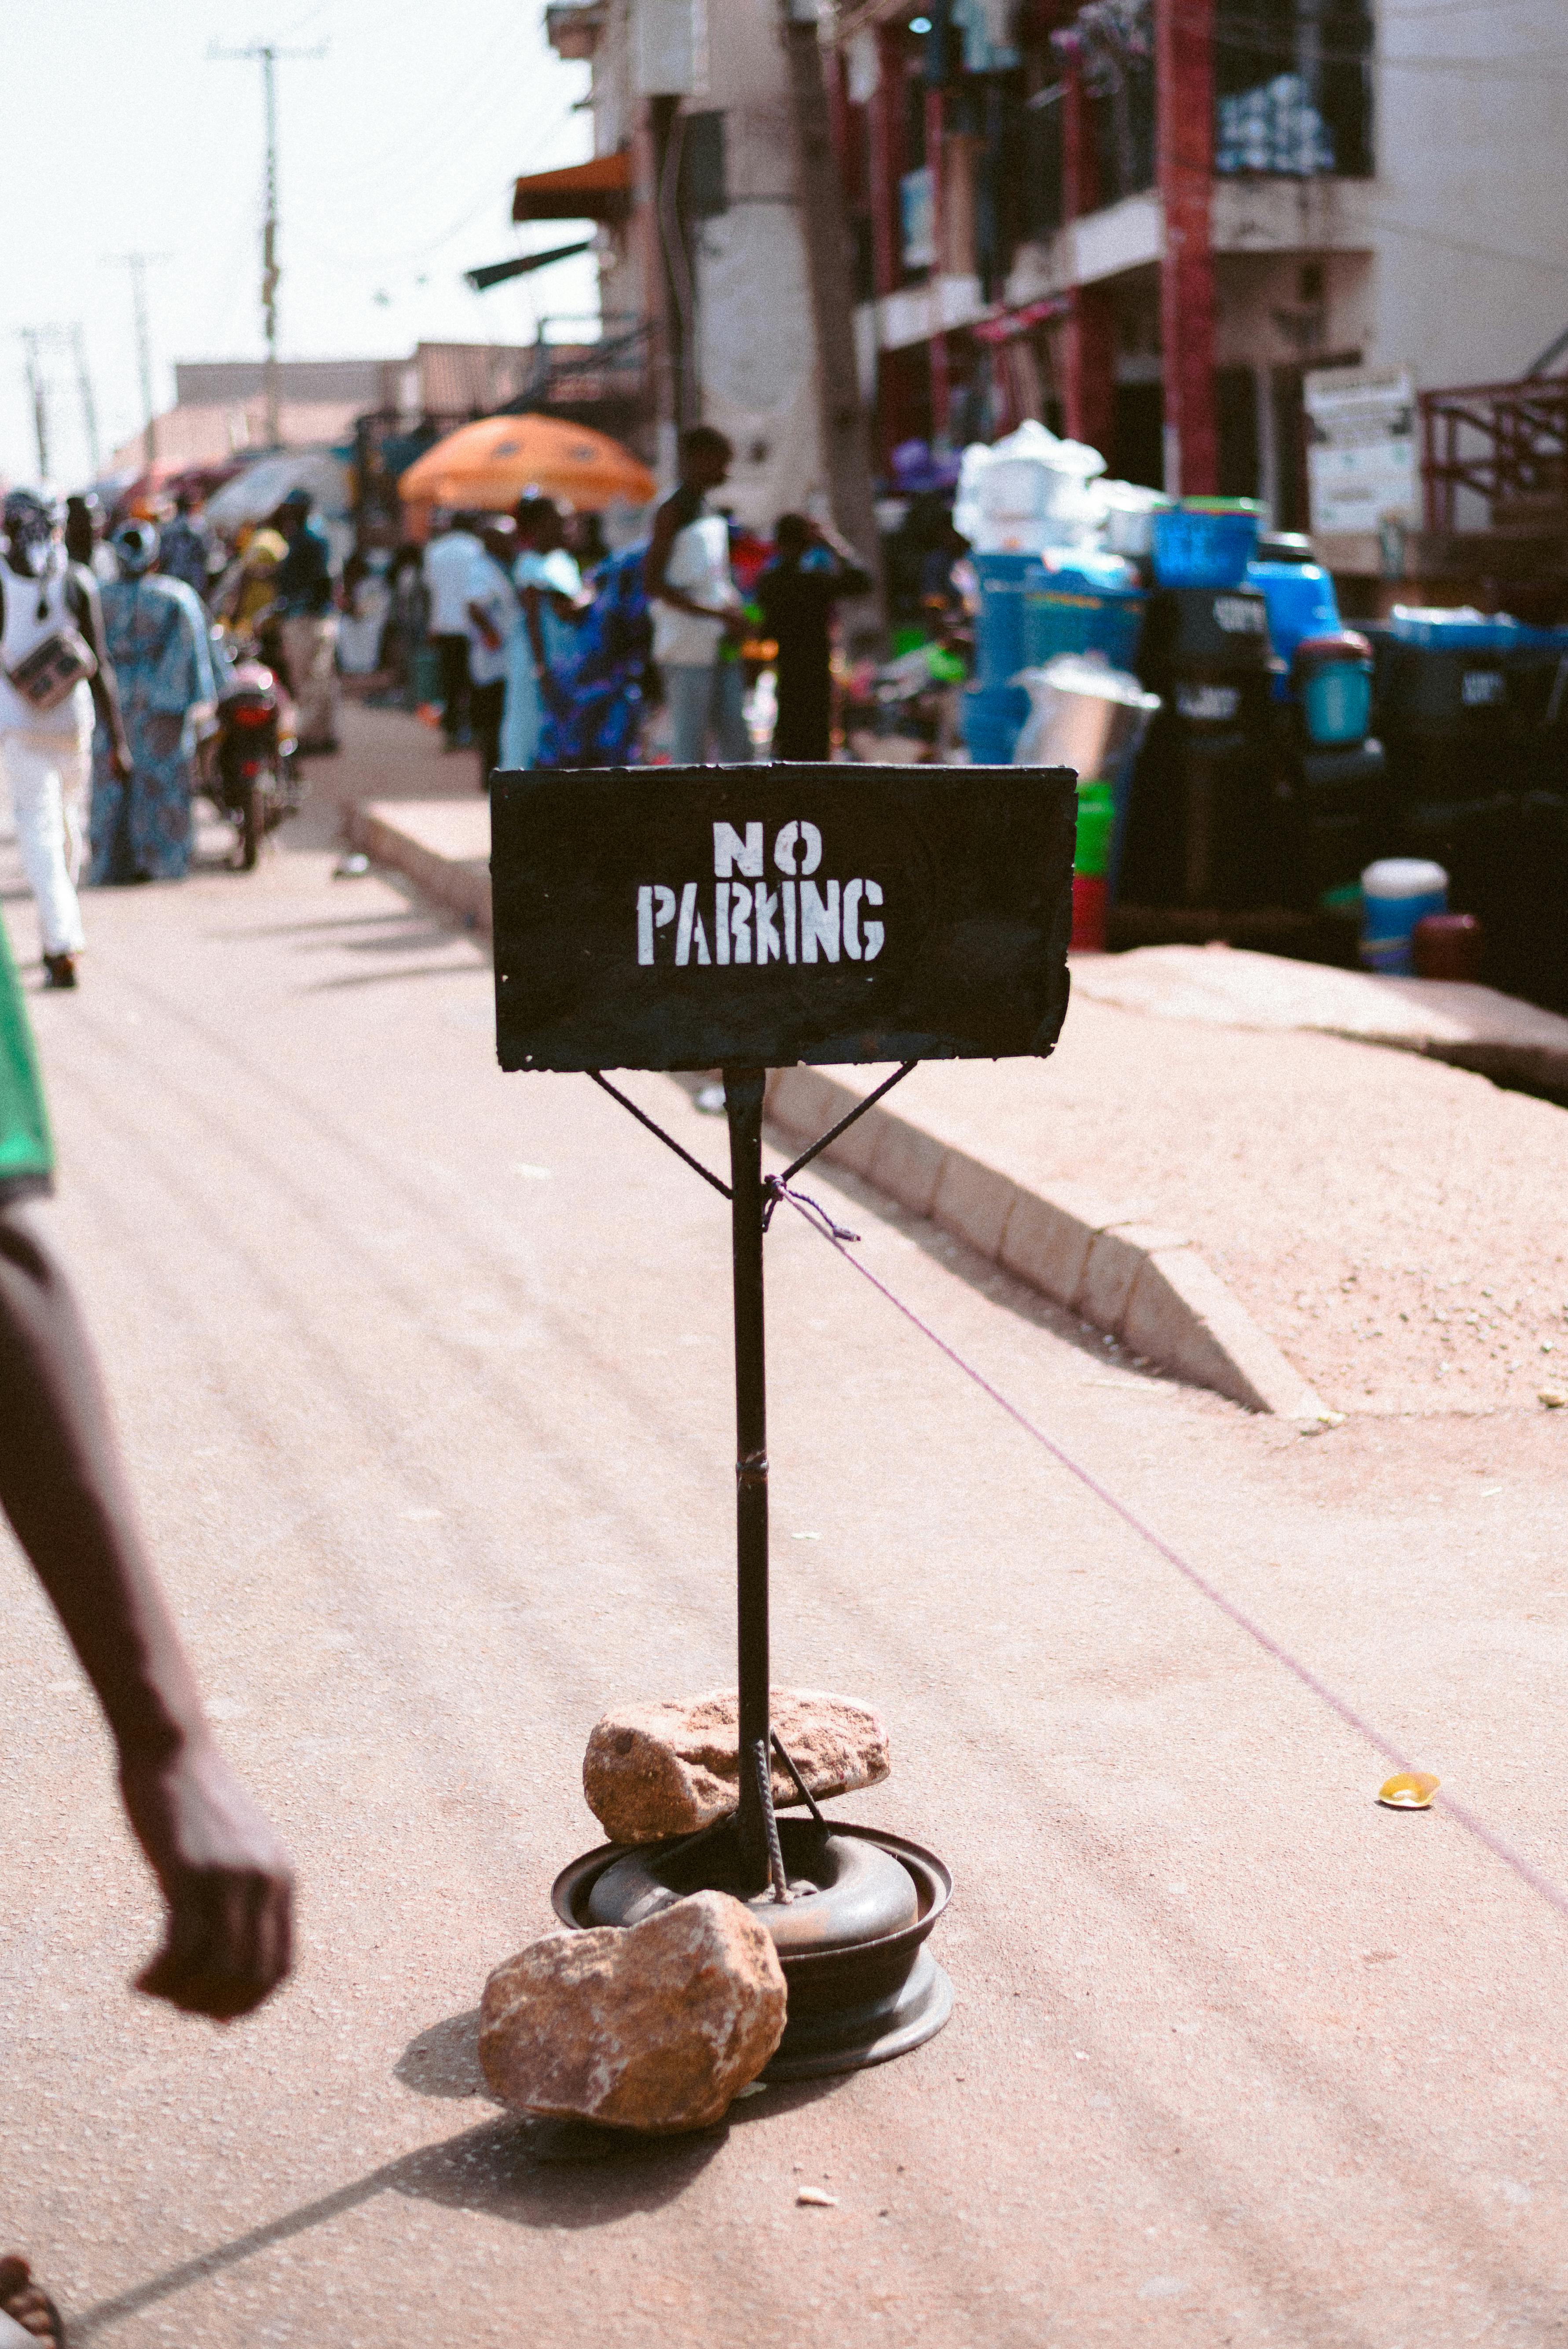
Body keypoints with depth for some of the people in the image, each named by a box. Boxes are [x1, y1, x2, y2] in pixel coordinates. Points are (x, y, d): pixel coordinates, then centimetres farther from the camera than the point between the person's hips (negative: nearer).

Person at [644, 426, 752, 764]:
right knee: (689, 748, -7)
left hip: (721, 649, 9)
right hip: (687, 650, -9)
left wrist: (735, 615, 7)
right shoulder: (674, 511, -7)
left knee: (738, 744, 6)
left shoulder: (711, 515, 18)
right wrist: (719, 614, -18)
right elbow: (654, 583, -15)